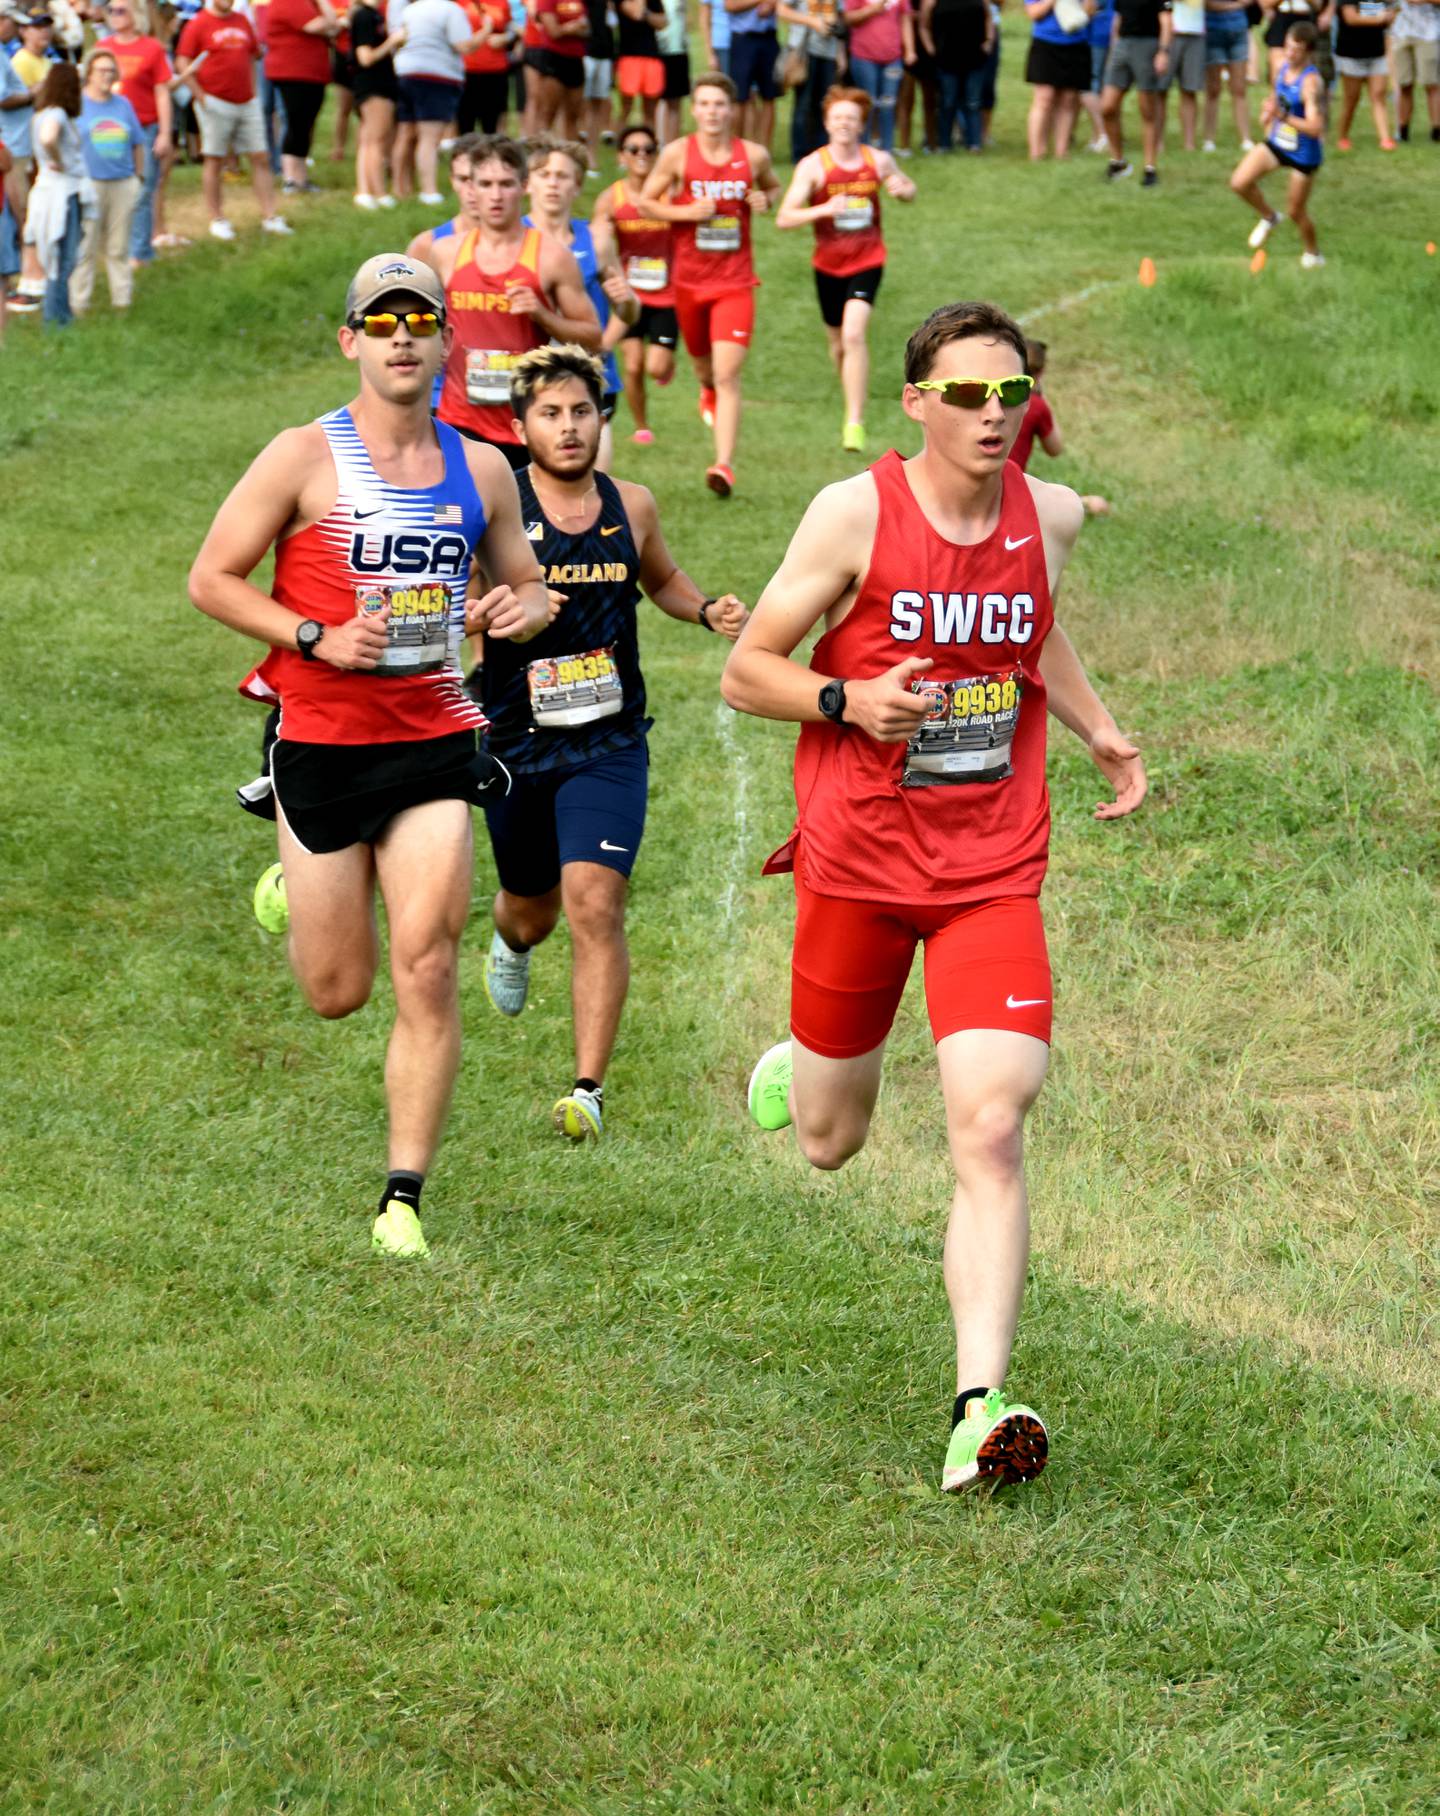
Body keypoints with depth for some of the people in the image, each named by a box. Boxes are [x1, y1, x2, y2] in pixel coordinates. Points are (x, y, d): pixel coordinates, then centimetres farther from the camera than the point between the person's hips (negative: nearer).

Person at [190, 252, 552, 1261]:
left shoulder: (480, 469, 6)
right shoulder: (305, 458, -5)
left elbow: (529, 585, 18)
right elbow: (212, 579, -3)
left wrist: (520, 609, -6)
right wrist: (317, 638, -16)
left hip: (434, 742, 2)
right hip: (320, 742, -2)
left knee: (427, 971, -10)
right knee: (338, 991, 6)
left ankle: (404, 1196, -2)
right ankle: (299, 895, 42)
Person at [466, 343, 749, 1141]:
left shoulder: (631, 506, 3)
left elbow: (661, 579, 24)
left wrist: (707, 610, 3)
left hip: (608, 744, 1)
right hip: (514, 740, 0)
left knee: (595, 901, -17)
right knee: (533, 906, 18)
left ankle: (588, 1089, -14)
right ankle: (512, 940, 58)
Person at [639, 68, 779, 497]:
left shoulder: (754, 155, -2)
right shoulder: (677, 153, -5)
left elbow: (773, 187, 18)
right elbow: (646, 202, 1)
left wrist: (764, 200, -6)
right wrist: (686, 211, -16)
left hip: (735, 280, -2)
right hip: (690, 280, 2)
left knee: (728, 374, -13)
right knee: (703, 362, 20)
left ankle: (725, 464, -17)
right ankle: (708, 392, 59)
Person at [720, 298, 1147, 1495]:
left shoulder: (1050, 517, 2)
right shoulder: (856, 514, -10)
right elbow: (745, 671, -5)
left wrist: (1096, 727, 10)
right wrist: (850, 700, -23)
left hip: (993, 876, 1)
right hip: (857, 862, -1)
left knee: (991, 1134, -16)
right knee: (829, 1143, 14)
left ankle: (981, 1407, -20)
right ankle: (796, 1072, 53)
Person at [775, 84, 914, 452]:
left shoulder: (878, 161, -1)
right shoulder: (813, 166, -9)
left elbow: (909, 189, 18)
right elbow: (784, 217, -14)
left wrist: (901, 189, -8)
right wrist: (824, 209, -30)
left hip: (868, 260, -1)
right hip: (828, 263, 1)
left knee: (854, 335, -20)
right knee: (838, 344, 13)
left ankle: (855, 423, -19)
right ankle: (853, 405, 42)